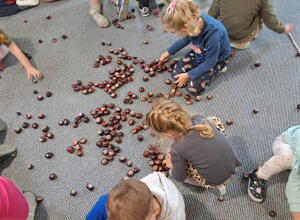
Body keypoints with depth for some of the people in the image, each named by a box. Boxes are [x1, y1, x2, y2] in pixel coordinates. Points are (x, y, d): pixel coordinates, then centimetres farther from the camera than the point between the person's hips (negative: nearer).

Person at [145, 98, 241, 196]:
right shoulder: (200, 119, -12)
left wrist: (172, 166, 15)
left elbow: (180, 178, -8)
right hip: (234, 164, 5)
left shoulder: (177, 150, -25)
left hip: (216, 182, -5)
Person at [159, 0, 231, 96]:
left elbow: (210, 63, -26)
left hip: (215, 59, -5)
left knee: (193, 89, -14)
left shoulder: (213, 35, -43)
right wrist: (169, 51, 14)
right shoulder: (193, 22, -23)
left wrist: (188, 75, -18)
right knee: (175, 74, -6)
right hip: (198, 52, 5)